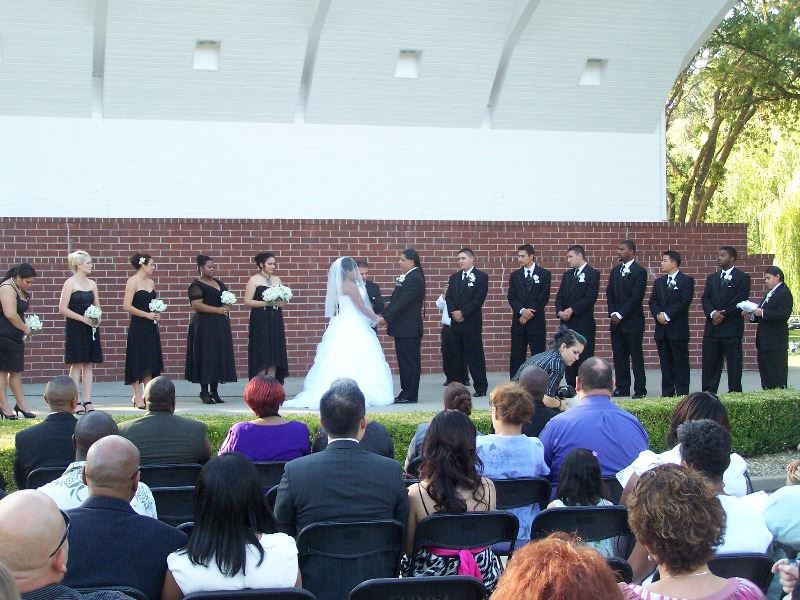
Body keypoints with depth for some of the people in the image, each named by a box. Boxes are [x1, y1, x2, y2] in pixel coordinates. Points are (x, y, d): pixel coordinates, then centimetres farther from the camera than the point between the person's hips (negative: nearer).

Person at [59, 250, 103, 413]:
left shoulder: (92, 283, 11)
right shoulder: (70, 283, -7)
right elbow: (63, 309, -12)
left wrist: (97, 319, -3)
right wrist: (83, 319, -17)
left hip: (90, 328, 6)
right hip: (75, 328, -6)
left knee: (88, 365, 4)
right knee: (76, 364, -4)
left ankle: (87, 401, 5)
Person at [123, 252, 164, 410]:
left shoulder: (151, 282, 13)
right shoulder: (133, 281, -8)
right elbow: (127, 306, -16)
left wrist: (157, 313, 5)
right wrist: (147, 314, -15)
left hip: (151, 327, 8)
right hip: (138, 327, -7)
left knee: (150, 362, 8)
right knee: (137, 362, -3)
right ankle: (137, 398, 2)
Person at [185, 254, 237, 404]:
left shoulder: (219, 283, 16)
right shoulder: (197, 285, -8)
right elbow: (197, 305, -18)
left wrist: (227, 307, 2)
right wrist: (218, 310, -18)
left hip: (221, 326, 8)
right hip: (205, 326, -7)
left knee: (219, 357, 6)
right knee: (206, 358, -6)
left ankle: (214, 391, 11)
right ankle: (204, 392, 0)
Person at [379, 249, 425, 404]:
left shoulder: (414, 279, -16)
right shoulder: (408, 277, 15)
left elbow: (402, 302, -21)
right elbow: (395, 300, 15)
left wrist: (386, 318, -20)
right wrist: (383, 315, 6)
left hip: (409, 329, -10)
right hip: (404, 328, 10)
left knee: (410, 361, -4)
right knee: (404, 361, 12)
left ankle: (410, 395, 0)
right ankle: (406, 392, 18)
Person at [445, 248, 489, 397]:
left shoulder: (481, 277, -2)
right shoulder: (454, 277, 17)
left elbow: (479, 299, -10)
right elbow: (449, 297, 10)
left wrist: (462, 312, -14)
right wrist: (454, 313, -8)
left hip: (472, 323, -5)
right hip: (456, 323, 6)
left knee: (475, 356, -4)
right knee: (456, 356, 6)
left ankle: (481, 387, 0)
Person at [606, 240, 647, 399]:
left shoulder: (639, 271, -7)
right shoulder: (615, 271, 15)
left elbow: (636, 297, -13)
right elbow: (609, 293, 13)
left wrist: (620, 315, -13)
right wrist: (613, 313, -2)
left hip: (632, 321, -6)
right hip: (616, 320, 6)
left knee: (636, 356, -3)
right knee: (619, 356, 7)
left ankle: (640, 390, 1)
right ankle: (622, 388, 13)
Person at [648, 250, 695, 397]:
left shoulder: (686, 281, -2)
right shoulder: (659, 282, 17)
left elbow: (684, 302, -13)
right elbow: (652, 302, 10)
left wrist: (667, 315, -15)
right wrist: (658, 315, -9)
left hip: (678, 329, -6)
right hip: (661, 329, 6)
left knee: (681, 363, -3)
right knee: (665, 363, 8)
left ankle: (682, 394, 0)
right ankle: (667, 393, 12)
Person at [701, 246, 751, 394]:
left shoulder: (742, 278, 1)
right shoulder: (712, 278, 17)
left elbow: (740, 302, -9)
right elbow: (705, 299, 7)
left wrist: (723, 315, -13)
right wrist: (713, 313, -12)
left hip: (731, 328, -5)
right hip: (712, 328, 5)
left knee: (734, 365, -1)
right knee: (710, 365, 4)